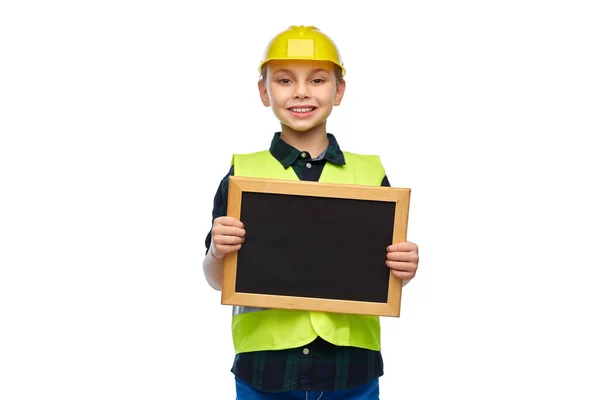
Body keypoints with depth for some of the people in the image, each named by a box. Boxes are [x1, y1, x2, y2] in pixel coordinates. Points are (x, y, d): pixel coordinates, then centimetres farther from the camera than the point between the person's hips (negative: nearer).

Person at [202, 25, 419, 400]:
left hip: (351, 366, 1)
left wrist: (404, 268, -13)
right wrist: (218, 253, -17)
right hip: (265, 367, -1)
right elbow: (218, 280, 2)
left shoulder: (370, 173, 2)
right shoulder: (242, 173, -1)